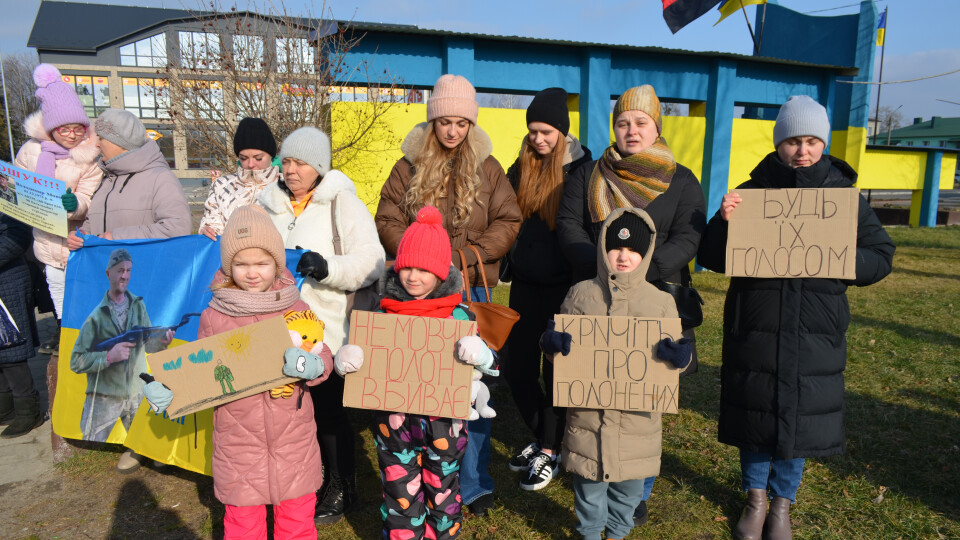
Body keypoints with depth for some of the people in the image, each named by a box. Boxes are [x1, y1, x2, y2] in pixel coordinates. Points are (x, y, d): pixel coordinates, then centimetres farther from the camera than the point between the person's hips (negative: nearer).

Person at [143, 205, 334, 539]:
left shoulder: (296, 308, -3)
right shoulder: (214, 315, -4)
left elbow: (324, 357, 0)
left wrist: (311, 366, -22)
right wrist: (164, 389, -12)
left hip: (293, 437, 1)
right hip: (239, 440, 0)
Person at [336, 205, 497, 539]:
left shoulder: (459, 314, -8)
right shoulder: (385, 312, -2)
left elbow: (488, 361, -7)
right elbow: (364, 354, 6)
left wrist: (478, 354, -30)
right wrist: (347, 359, -17)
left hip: (443, 420, -1)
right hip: (395, 420, 1)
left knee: (442, 492, 18)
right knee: (400, 495, 15)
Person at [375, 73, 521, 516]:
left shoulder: (487, 168, 6)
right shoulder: (409, 166, 6)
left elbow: (507, 223, 2)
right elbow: (388, 221, 3)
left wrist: (466, 254, -11)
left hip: (471, 290, 0)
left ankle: (473, 483, 17)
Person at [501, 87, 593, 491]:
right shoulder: (521, 170, 7)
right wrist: (509, 263, 7)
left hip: (563, 289, -5)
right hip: (525, 283, 5)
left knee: (556, 369, 3)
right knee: (515, 364, 10)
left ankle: (550, 451, 21)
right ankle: (541, 437, 31)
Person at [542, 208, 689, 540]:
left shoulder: (661, 302, 0)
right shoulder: (581, 294, 0)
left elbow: (675, 348, 1)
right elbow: (559, 338, 4)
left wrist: (679, 355, -22)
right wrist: (551, 342, -19)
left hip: (637, 414, 1)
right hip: (587, 410, 0)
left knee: (630, 482, 16)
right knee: (589, 479, 14)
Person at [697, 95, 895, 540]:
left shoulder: (843, 194, 3)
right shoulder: (752, 192, 0)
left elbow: (880, 256, 5)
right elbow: (710, 258, 0)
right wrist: (723, 221, -20)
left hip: (814, 330, 1)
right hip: (753, 325, 0)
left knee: (799, 415, 9)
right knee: (754, 411, 9)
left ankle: (782, 504, 31)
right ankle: (755, 498, 31)